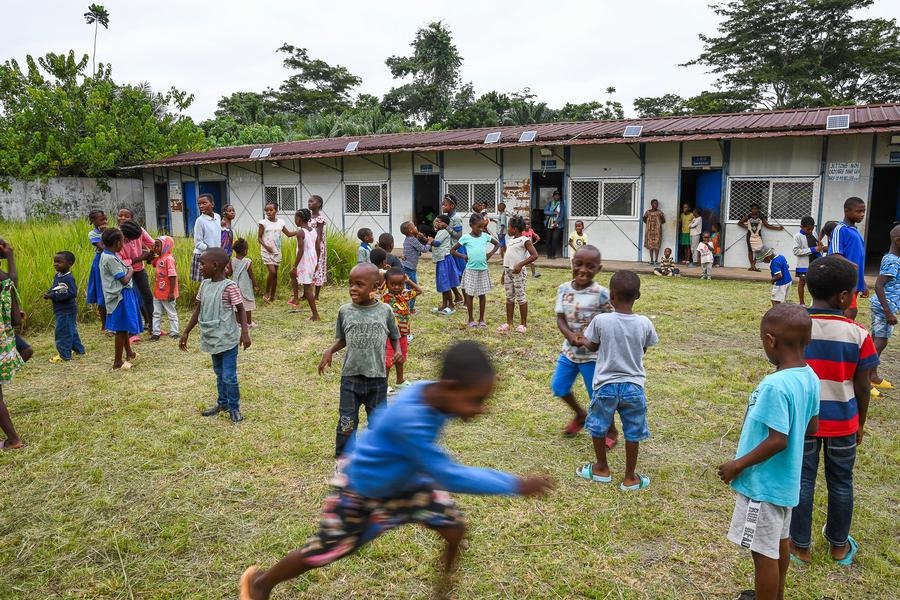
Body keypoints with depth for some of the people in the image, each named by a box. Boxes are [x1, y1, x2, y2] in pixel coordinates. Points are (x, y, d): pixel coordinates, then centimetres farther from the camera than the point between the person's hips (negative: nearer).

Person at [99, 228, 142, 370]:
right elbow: (124, 279, -20)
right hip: (121, 296, -10)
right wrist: (131, 271, -4)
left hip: (120, 295, 10)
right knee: (121, 329, -3)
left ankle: (129, 353, 38)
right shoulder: (111, 259, -20)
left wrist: (126, 268, 9)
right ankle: (118, 361, 4)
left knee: (124, 326, 22)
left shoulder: (106, 255, 9)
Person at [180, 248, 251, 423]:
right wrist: (186, 333, 15)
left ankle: (234, 407, 14)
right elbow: (198, 310, 13)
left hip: (228, 340, -7)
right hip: (212, 339, 7)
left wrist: (244, 333, -24)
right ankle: (222, 403, 35)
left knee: (229, 376, -2)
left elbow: (241, 311, -13)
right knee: (219, 374, 20)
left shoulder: (229, 287, -17)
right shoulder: (204, 285, 4)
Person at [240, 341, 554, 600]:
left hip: (404, 482, 7)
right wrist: (515, 484, -39)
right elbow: (449, 476, -41)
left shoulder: (433, 394, -21)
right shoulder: (410, 419, -45)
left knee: (455, 528, -2)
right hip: (359, 491, -6)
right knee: (321, 553, 10)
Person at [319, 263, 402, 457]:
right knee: (347, 424, 4)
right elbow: (342, 339, 8)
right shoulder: (345, 311, -4)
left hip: (378, 378, 0)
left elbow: (394, 337, 7)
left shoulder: (385, 311, -6)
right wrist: (330, 351, -9)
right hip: (350, 377, 0)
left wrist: (398, 351, -12)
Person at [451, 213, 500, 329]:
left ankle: (481, 320, 19)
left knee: (482, 295, 8)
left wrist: (490, 254, 3)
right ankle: (471, 320, 19)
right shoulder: (465, 238, -6)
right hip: (471, 270, -2)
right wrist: (464, 256, -9)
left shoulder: (485, 236, 1)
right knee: (470, 294, 7)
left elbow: (497, 244, 16)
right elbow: (452, 250, 0)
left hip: (483, 270, 3)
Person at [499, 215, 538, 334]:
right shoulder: (510, 239, 12)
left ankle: (523, 323, 9)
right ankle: (509, 322, 19)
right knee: (509, 297, 12)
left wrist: (520, 265, -23)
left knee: (520, 297, 0)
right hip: (508, 271, 8)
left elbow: (534, 255, -18)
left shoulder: (524, 240, -11)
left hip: (518, 272, -8)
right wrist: (504, 273, 18)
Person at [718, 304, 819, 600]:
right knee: (780, 542, 25)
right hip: (785, 478, 9)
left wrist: (738, 465, -17)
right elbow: (812, 426, 9)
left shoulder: (775, 385, -29)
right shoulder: (810, 377, -2)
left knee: (763, 552, 7)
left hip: (764, 482, -9)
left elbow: (778, 441, -27)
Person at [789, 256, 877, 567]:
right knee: (841, 484, 18)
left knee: (802, 481, 12)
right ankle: (839, 545, 34)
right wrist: (860, 423, 9)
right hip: (842, 422, 0)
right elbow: (862, 387, -6)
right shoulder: (858, 334, -14)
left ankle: (800, 545, 24)